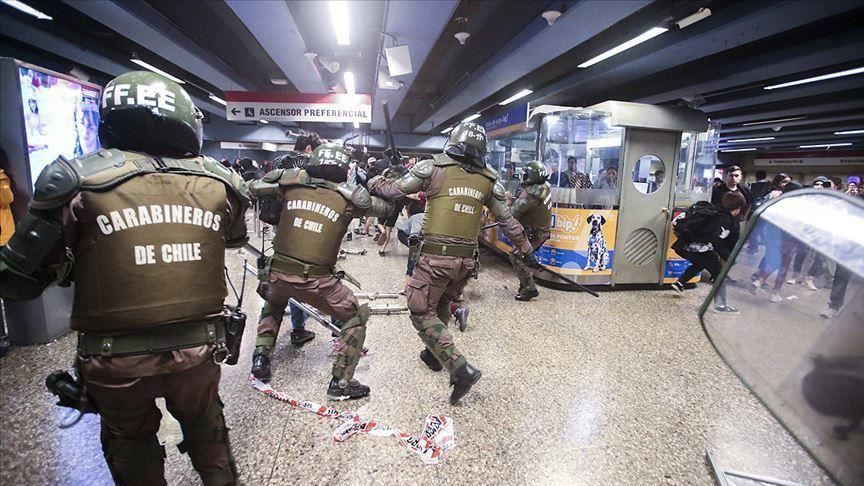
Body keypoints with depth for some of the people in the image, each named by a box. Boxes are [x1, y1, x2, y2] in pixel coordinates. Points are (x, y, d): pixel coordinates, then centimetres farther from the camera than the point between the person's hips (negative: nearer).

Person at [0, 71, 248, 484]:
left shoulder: (79, 180, -14)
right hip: (197, 350, 1)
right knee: (205, 428, 28)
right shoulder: (217, 182, -7)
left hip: (116, 361, -1)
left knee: (131, 443, 27)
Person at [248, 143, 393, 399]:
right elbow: (387, 205, 7)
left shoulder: (292, 182, 1)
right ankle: (341, 382, 13)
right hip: (316, 281, -4)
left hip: (278, 272, 4)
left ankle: (261, 358, 32)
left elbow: (254, 187, 15)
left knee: (273, 305, 38)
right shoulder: (348, 197, -5)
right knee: (356, 318, 14)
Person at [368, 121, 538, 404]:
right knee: (442, 305, 27)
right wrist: (525, 251, 25)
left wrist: (372, 182, 22)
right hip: (467, 259, 5)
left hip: (436, 256, -5)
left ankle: (460, 369, -4)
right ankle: (434, 355, 43)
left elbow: (393, 191, 1)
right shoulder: (488, 180, 7)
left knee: (422, 313, 6)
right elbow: (507, 221, 13)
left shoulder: (433, 168, -4)